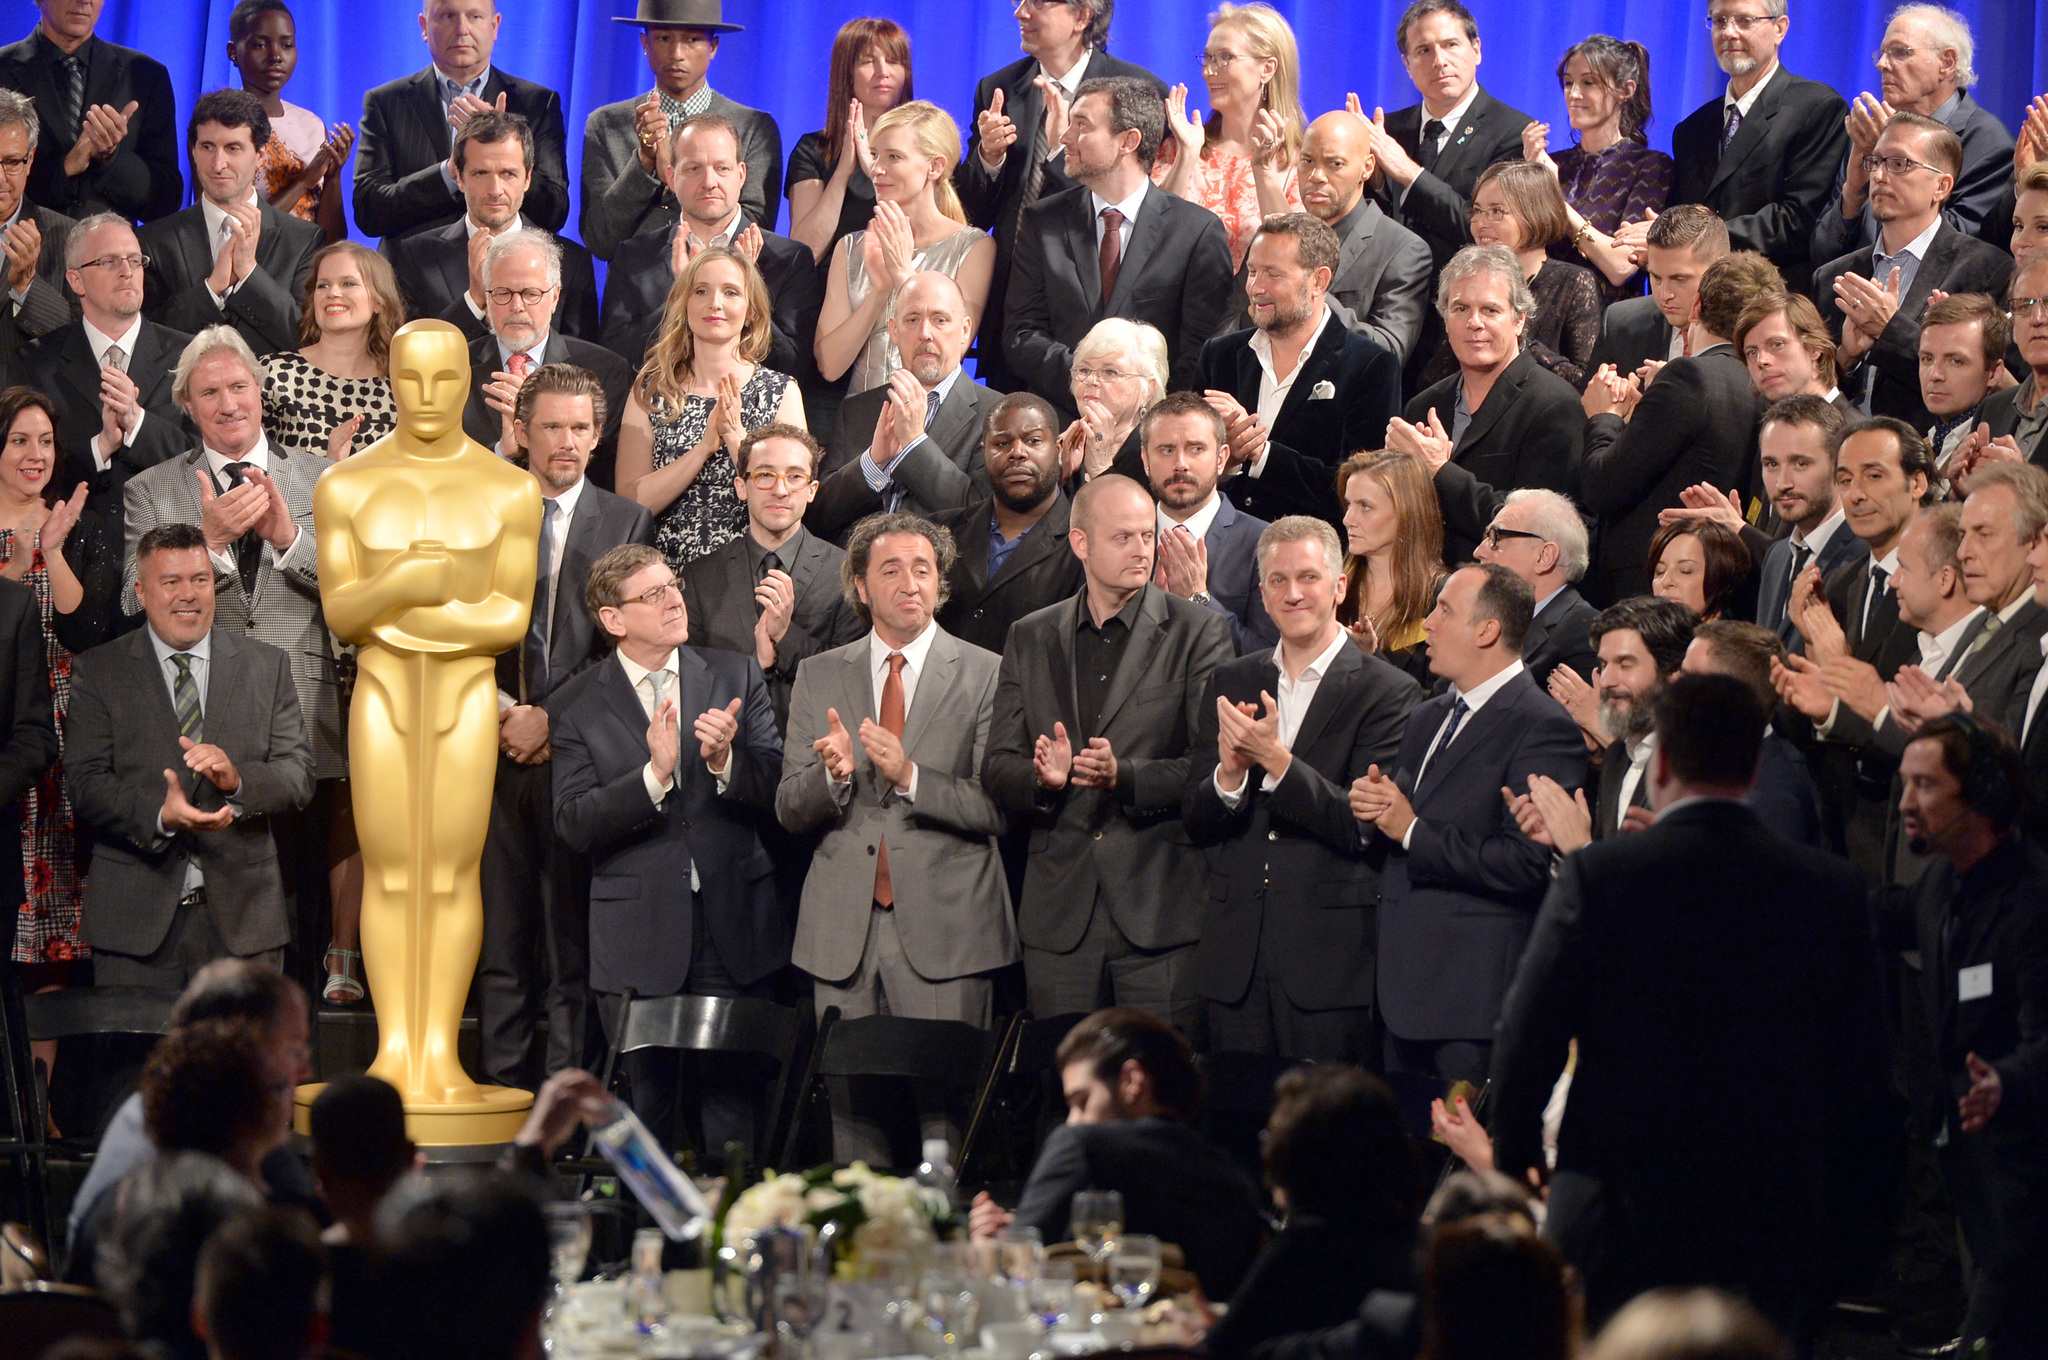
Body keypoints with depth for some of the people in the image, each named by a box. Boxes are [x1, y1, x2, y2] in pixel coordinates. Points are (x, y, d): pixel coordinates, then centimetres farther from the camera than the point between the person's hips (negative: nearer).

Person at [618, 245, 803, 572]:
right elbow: (630, 502, -1)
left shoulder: (782, 391, 6)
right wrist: (705, 446, -10)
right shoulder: (650, 391, 7)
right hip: (669, 568, 0)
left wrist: (736, 436, -11)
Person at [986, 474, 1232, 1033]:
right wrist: (1042, 776, -12)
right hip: (1060, 913, 3)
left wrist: (1126, 776, -20)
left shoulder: (1198, 630, 2)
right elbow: (997, 769, 11)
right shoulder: (1030, 638, 13)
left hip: (1162, 909, -3)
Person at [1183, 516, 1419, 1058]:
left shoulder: (1389, 692, -4)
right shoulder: (1231, 682, 13)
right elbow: (1196, 823, 10)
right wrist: (1229, 773, -13)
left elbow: (1367, 826, -12)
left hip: (1330, 958, -4)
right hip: (1237, 960, 4)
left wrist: (1275, 760, -21)